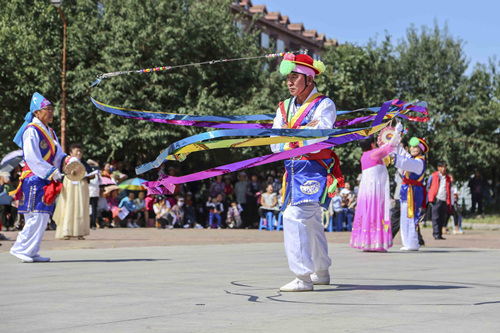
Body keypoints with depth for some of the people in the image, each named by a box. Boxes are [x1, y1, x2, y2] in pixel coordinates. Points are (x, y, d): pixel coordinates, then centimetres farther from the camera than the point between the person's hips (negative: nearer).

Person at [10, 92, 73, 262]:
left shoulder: (50, 132, 20)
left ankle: (31, 252, 11)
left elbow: (57, 154, 18)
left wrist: (67, 160, -3)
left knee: (43, 216, 7)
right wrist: (51, 172, -19)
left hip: (46, 181, 9)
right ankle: (20, 248, -6)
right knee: (36, 215, -13)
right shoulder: (31, 131, -8)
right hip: (34, 179, -9)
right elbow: (32, 158, -16)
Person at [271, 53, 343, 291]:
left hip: (315, 170, -7)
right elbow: (275, 145, 3)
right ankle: (321, 272, 33)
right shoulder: (285, 107, 12)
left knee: (295, 216, -20)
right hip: (293, 171, 7)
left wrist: (290, 132, -8)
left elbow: (319, 138, -20)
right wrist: (305, 130, -9)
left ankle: (303, 277, -19)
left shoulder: (324, 105, -7)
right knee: (310, 221, 18)